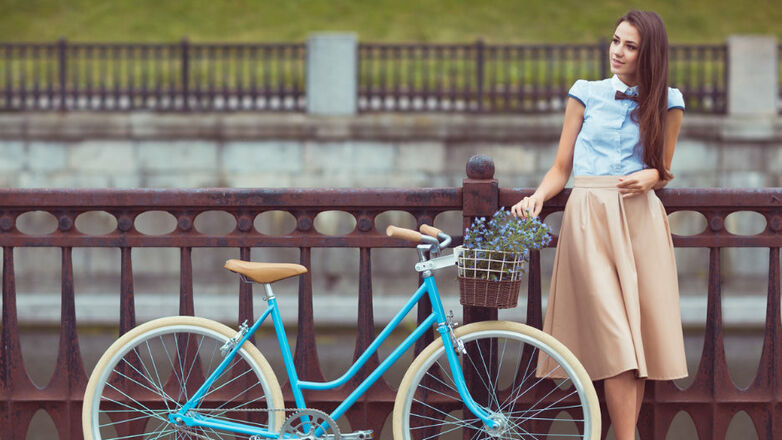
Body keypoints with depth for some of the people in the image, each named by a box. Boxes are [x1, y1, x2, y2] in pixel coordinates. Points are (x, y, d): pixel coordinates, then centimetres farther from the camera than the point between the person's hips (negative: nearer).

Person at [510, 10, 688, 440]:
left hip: (640, 216, 2)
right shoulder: (586, 94, 10)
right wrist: (537, 197, -8)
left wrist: (651, 177, -5)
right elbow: (561, 167, 10)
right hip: (590, 215, -2)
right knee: (615, 339, -10)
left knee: (642, 332, -2)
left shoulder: (666, 103, 11)